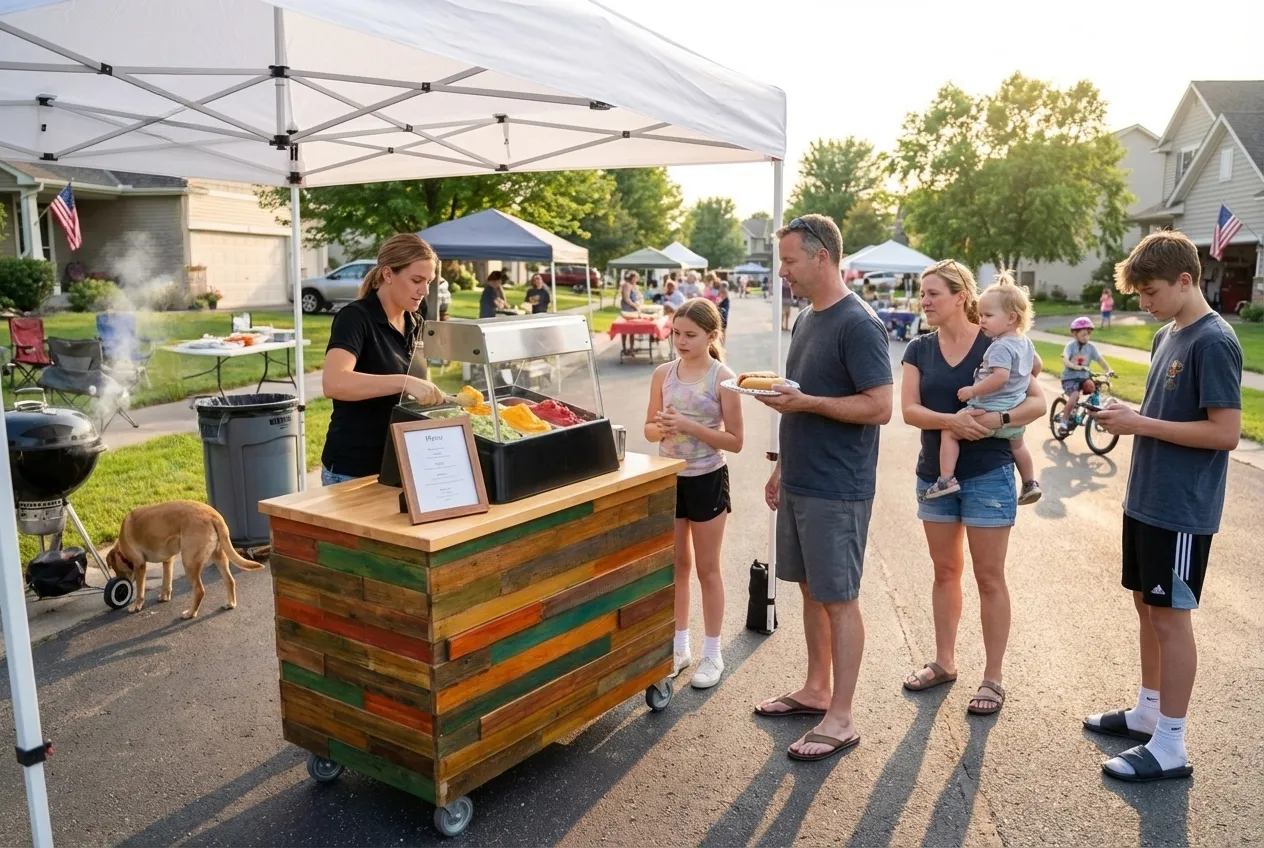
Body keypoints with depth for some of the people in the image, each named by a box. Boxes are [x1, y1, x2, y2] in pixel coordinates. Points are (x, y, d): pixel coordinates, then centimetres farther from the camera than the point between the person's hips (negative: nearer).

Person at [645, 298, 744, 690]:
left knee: (707, 569, 7)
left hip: (707, 480, -4)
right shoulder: (663, 374, 0)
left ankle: (712, 654, 21)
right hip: (670, 478, 4)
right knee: (676, 565, 15)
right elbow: (649, 429, 6)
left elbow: (735, 441, -12)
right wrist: (662, 428, -17)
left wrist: (690, 426, -23)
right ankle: (679, 646, 29)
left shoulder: (722, 378, -11)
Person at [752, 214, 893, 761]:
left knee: (839, 599, 1)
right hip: (799, 483, 9)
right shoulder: (807, 320, 13)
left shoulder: (857, 324, -16)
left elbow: (879, 408, -20)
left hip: (836, 491, -9)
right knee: (811, 588, 17)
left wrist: (805, 401, -23)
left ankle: (840, 719, 13)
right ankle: (815, 690, 32)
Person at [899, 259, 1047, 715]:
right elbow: (909, 409, -8)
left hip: (988, 475, -4)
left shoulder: (996, 345, -7)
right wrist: (952, 420, -26)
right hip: (935, 474, 4)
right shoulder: (919, 349, 2)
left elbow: (1037, 401, -7)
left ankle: (993, 678, 16)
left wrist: (999, 418, -26)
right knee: (945, 570, 15)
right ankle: (944, 661, 30)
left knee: (989, 577, 4)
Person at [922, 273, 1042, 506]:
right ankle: (1030, 484, 44)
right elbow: (1036, 366, 23)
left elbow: (1000, 377, -33)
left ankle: (946, 479, -11)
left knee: (949, 432, -4)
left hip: (990, 413, -10)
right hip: (1015, 414, 10)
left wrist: (972, 391, -25)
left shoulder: (1000, 347, -21)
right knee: (1017, 445, 34)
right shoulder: (1025, 342, 9)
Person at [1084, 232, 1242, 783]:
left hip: (1181, 510, -9)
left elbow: (1226, 431, -21)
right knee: (1147, 605, 17)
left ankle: (1170, 746, 12)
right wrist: (1128, 418, -1)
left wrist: (1142, 425, -19)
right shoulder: (1166, 336, 10)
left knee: (1170, 615, 0)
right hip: (1146, 500, 9)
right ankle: (1147, 713, 32)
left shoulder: (1213, 342, -17)